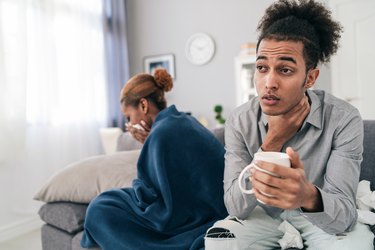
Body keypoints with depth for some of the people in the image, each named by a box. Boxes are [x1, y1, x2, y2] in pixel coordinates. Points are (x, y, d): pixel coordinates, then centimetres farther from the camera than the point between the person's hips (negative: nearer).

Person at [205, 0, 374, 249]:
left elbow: (344, 213, -27)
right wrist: (271, 144, -31)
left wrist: (308, 196, -50)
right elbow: (236, 206, -20)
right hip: (265, 215, 1)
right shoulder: (240, 121, -17)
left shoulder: (344, 119, -22)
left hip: (324, 219, -1)